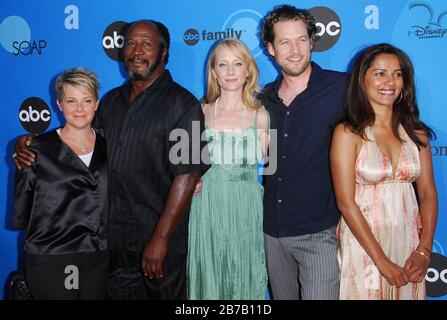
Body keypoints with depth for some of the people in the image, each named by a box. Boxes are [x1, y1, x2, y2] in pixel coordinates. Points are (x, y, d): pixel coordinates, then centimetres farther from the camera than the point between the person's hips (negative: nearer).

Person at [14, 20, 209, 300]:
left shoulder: (182, 105, -11)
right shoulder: (111, 100, 9)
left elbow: (187, 175, -17)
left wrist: (160, 239, -19)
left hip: (160, 238, -5)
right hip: (113, 236, 6)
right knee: (119, 294, 18)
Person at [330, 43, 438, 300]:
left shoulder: (416, 132, 4)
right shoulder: (348, 133, -9)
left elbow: (428, 194, 4)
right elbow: (346, 202, -13)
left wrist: (424, 251, -7)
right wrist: (382, 261, -13)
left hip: (409, 244, 4)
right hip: (364, 246, -4)